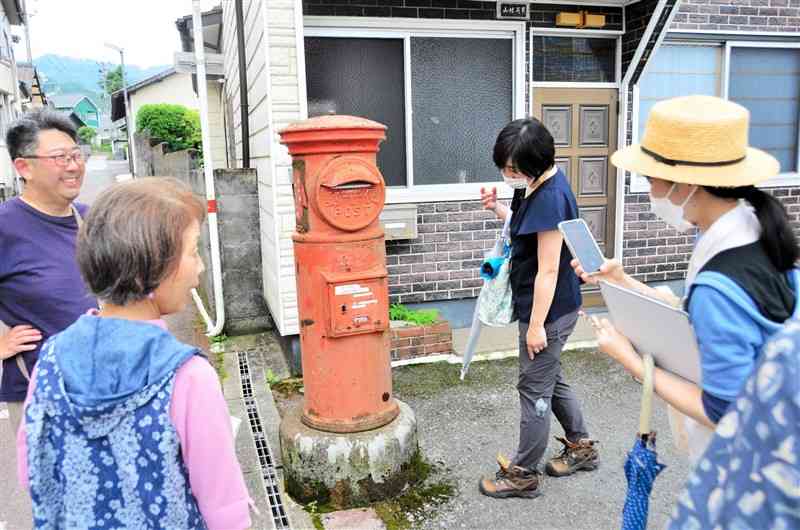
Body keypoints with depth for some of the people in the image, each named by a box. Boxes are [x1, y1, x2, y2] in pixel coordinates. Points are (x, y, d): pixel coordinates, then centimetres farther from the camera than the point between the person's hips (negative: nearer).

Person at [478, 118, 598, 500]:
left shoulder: (550, 198, -26)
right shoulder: (538, 185, 4)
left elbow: (548, 270, -24)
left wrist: (536, 324, -19)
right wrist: (497, 208, 3)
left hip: (548, 311, -10)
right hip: (553, 308, 10)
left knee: (534, 389, 5)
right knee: (550, 379, 24)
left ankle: (523, 474, 22)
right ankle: (581, 446, 43)